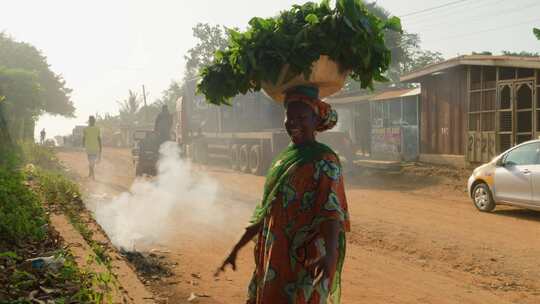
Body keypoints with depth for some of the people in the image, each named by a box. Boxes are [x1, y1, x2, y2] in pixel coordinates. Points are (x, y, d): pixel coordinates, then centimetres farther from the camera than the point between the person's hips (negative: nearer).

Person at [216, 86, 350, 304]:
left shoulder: (324, 160, -9)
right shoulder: (283, 158, 13)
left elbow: (332, 212, -21)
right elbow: (264, 212, 17)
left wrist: (329, 255, -38)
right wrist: (236, 249, 17)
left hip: (305, 261, -7)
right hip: (273, 259, 7)